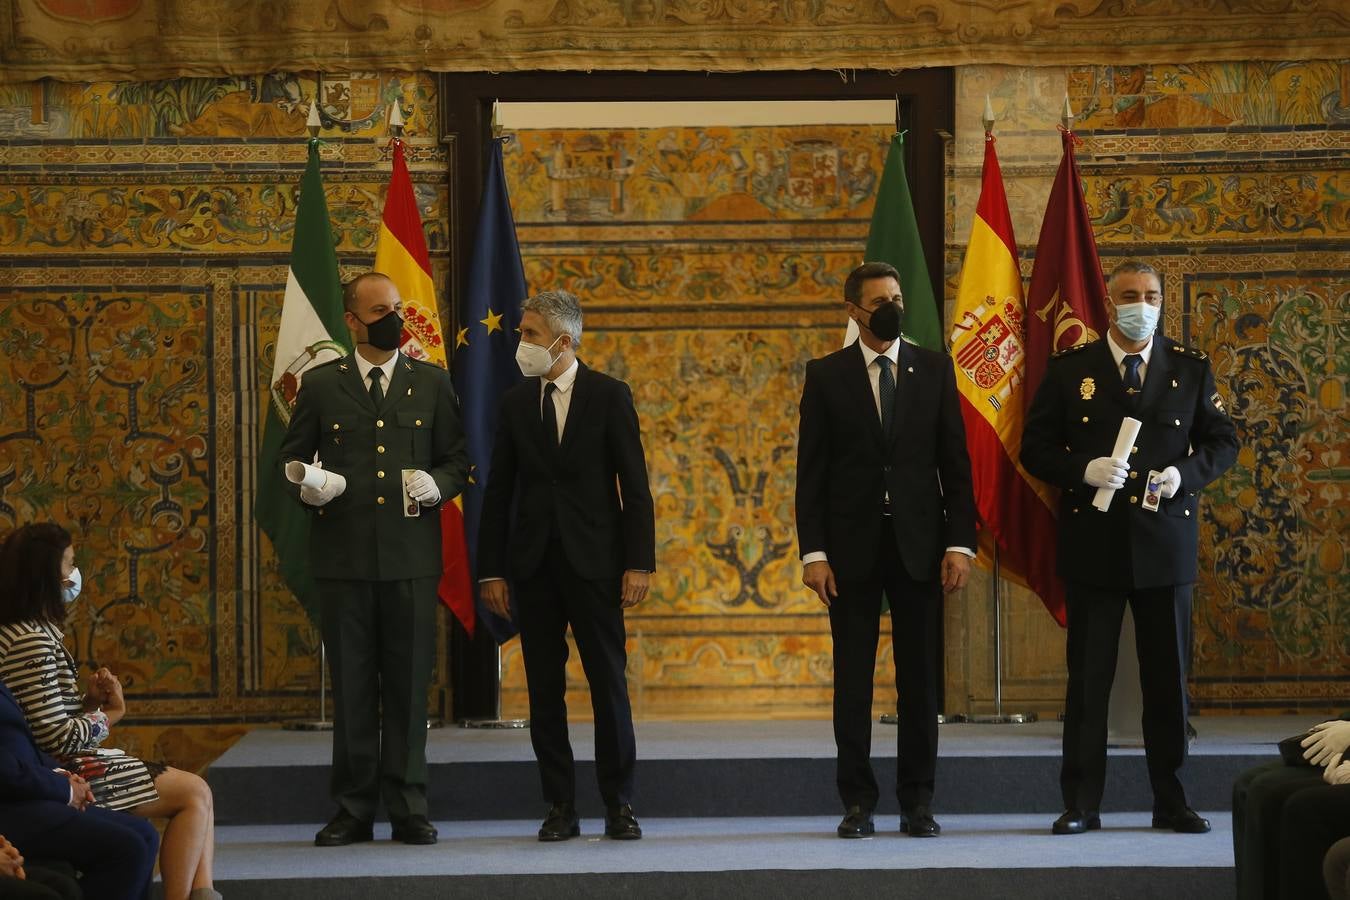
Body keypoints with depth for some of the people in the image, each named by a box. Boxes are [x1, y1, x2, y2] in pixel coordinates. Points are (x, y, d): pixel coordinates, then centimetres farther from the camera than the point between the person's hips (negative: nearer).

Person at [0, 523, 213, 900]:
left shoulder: (30, 632, 14)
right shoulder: (31, 643, -19)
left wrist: (90, 701, 1)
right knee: (194, 794, -8)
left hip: (61, 767, 10)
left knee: (197, 792, 7)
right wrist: (105, 717, -5)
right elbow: (56, 738, -22)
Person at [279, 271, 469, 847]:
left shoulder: (432, 383, 8)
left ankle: (408, 810, 10)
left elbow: (458, 459, 11)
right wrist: (306, 487, -9)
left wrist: (438, 485, -10)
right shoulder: (321, 384, 6)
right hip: (343, 555, 0)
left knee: (409, 684, 2)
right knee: (351, 685, 4)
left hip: (412, 556, 0)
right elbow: (291, 455, 12)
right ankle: (353, 809, 11)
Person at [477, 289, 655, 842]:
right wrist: (491, 570, 4)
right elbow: (499, 491, 9)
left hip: (594, 562, -3)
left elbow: (634, 486, -2)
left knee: (609, 683, 0)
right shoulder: (516, 403, 8)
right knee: (544, 691, 4)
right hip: (533, 564, 3)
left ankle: (619, 804, 8)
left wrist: (638, 563, -9)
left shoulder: (609, 396, -1)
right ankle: (560, 807, 11)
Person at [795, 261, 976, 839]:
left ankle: (917, 801, 11)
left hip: (918, 543, 1)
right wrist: (813, 551, -6)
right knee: (853, 679, 2)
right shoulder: (826, 375, 3)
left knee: (920, 677, 4)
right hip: (852, 545, -1)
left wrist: (960, 542, -3)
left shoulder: (934, 370, 6)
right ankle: (857, 802, 9)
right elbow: (811, 470, 1)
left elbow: (955, 462, 5)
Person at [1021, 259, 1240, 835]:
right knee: (1087, 678, 2)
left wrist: (1185, 473, -10)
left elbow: (1223, 441, 9)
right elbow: (1035, 448, 2)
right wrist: (1084, 470, -16)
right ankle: (1081, 804, 9)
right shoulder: (1069, 370, 2)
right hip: (1092, 544, -1)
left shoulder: (1191, 370, 6)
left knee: (1168, 678, 6)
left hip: (1166, 544, 1)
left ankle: (1170, 802, 16)